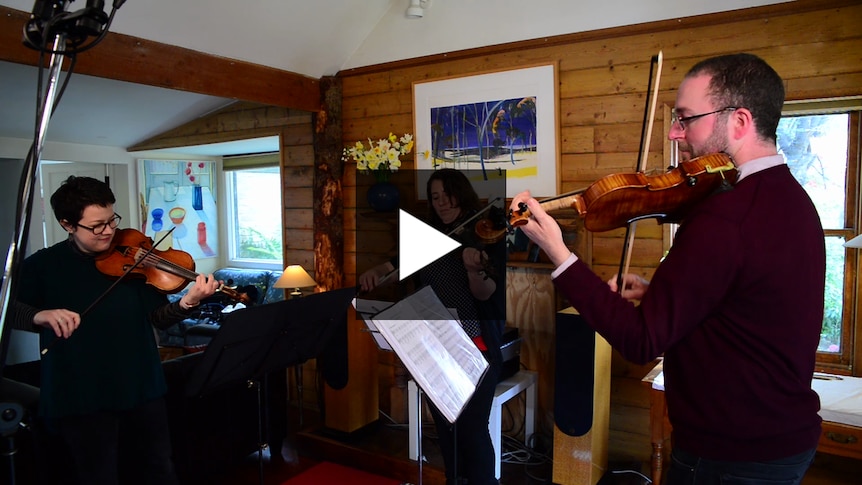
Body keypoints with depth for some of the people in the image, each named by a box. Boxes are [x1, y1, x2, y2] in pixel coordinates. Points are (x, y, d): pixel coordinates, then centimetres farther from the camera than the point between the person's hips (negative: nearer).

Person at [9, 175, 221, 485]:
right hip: (80, 396, -2)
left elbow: (160, 318, -4)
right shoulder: (43, 265, -4)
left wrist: (188, 302, -25)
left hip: (142, 388, 2)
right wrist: (40, 315, -28)